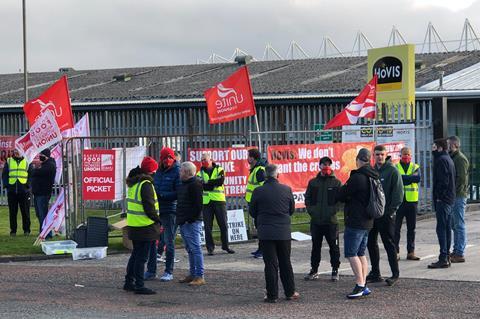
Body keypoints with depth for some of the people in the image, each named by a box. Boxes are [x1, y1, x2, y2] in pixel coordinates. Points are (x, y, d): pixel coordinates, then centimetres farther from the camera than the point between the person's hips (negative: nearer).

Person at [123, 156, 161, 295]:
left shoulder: (133, 183, 13)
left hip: (133, 225, 9)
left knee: (135, 254, 20)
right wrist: (158, 221, -9)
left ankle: (129, 282, 26)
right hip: (145, 226, -9)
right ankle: (139, 286, -1)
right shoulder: (146, 184, -17)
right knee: (141, 257, -4)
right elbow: (149, 207, -20)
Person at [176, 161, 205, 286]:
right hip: (183, 223, 10)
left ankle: (199, 277, -8)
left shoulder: (195, 184, -12)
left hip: (191, 223, -10)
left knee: (195, 249, -9)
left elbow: (198, 205, -19)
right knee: (190, 249, 14)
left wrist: (190, 219, -20)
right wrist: (179, 219, 20)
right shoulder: (183, 184, 19)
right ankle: (192, 274, 20)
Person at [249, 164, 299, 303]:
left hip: (266, 233, -2)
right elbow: (292, 210, 7)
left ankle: (272, 295, 3)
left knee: (270, 264, 2)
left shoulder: (258, 191, -8)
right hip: (284, 232, 2)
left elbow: (252, 212, 2)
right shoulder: (286, 190, -3)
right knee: (285, 263, 13)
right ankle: (290, 292, 18)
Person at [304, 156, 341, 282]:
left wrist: (334, 210, -13)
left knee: (334, 246, 3)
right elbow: (307, 197, 14)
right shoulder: (313, 182, 10)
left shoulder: (336, 182, 1)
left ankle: (335, 270, 12)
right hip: (316, 221, 3)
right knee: (316, 246, 10)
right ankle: (314, 270, 17)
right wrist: (310, 210, 1)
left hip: (331, 220, -3)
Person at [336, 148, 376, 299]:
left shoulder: (357, 177, -17)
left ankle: (360, 285, -11)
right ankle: (364, 286, 14)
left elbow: (340, 196, -12)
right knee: (361, 254, 14)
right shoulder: (373, 177, 11)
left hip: (355, 221, -9)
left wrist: (342, 189, 10)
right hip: (367, 221, 9)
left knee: (351, 254, -7)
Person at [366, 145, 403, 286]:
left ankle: (395, 274, 3)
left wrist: (392, 210, -16)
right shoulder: (372, 171, 12)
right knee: (371, 243, 10)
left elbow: (398, 193, -11)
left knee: (389, 243, -3)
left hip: (386, 214, -7)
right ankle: (375, 273, 19)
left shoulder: (392, 171, -8)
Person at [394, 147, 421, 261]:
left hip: (412, 201, 2)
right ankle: (395, 251, 3)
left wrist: (402, 177, -14)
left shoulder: (415, 167, 9)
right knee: (396, 228, -2)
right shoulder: (395, 167, 5)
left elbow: (417, 178, -10)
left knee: (411, 228, 7)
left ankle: (411, 252, 12)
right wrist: (410, 178, -17)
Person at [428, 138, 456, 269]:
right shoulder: (448, 159, 18)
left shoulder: (441, 160, -13)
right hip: (450, 199, 10)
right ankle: (446, 257, 16)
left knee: (441, 228, -10)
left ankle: (443, 259, -12)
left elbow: (443, 181, -21)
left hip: (443, 199, -10)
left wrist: (439, 196, -16)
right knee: (447, 228, 12)